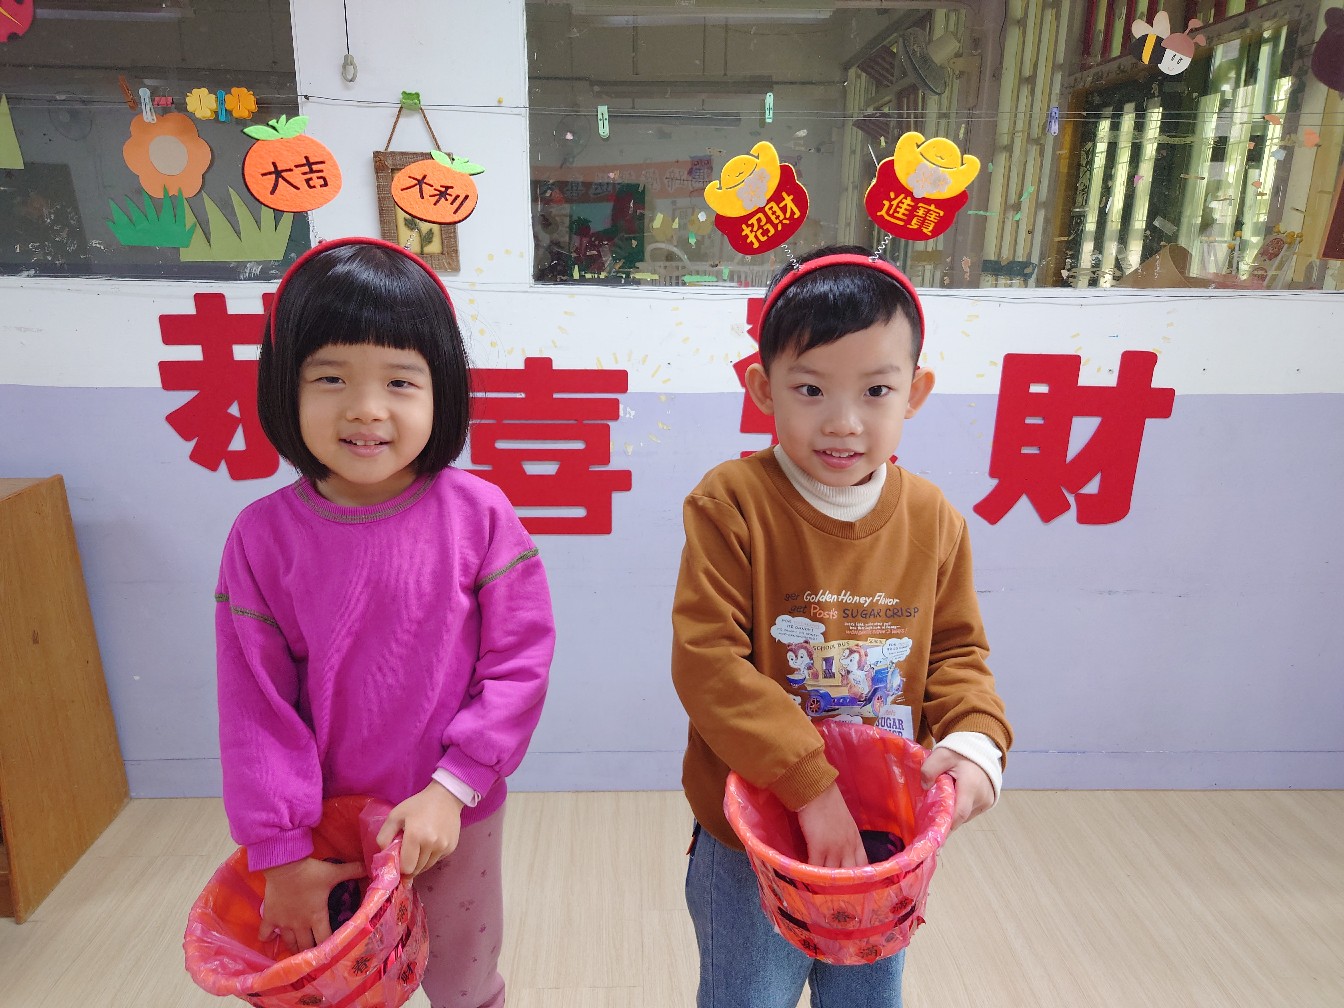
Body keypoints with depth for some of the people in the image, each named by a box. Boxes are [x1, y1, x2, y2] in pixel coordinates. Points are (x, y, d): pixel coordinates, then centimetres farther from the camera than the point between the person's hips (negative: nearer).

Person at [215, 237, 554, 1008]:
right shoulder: (263, 537, -13)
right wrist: (283, 852, -7)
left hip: (458, 819, -1)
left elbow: (521, 663, -14)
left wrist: (450, 789, -18)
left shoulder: (478, 514, -18)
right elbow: (256, 707, -9)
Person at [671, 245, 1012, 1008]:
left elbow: (957, 650, 4)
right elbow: (706, 661, -22)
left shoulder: (933, 518, -6)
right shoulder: (731, 504, -20)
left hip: (885, 839, 4)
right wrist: (811, 785, -24)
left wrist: (975, 738, -15)